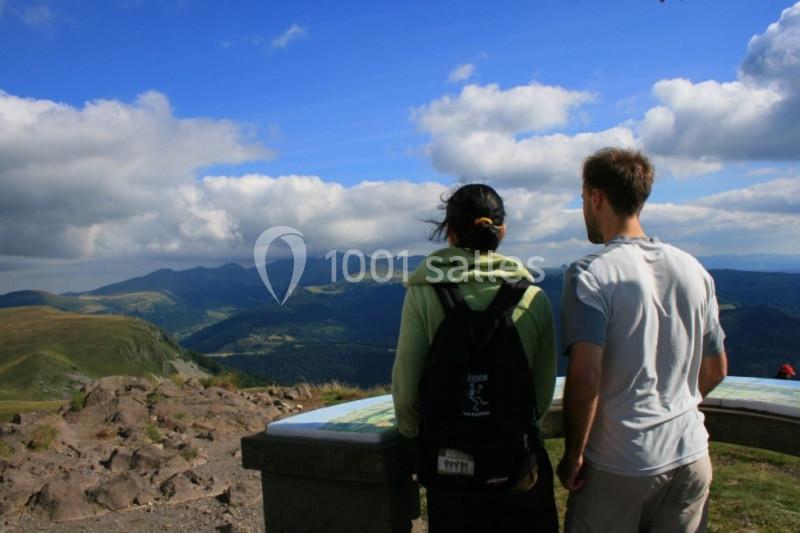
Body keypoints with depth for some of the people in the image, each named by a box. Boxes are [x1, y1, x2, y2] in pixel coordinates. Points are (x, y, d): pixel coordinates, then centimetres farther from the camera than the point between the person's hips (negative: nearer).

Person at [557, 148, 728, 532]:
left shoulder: (591, 275, -15)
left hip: (618, 468, -5)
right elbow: (716, 370, 10)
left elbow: (584, 377, -23)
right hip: (691, 457, 5)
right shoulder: (694, 270, 3)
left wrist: (572, 456, -11)